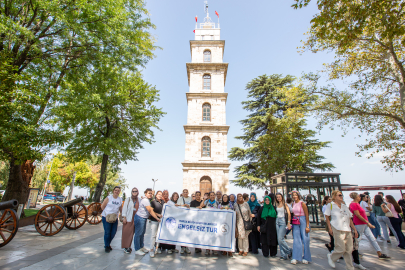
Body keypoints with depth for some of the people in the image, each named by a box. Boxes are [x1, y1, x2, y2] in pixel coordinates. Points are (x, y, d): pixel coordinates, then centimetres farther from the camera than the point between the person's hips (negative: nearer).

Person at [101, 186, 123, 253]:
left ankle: (108, 244, 33)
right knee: (107, 232, 1)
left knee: (113, 232, 8)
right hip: (106, 217, -4)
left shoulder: (120, 199, 5)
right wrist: (107, 213, -5)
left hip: (115, 218, 4)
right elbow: (102, 206, -2)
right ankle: (106, 246, 20)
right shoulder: (109, 198, -7)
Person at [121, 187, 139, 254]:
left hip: (135, 219, 3)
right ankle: (125, 247, 12)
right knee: (126, 232, 1)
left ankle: (128, 246, 21)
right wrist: (124, 217, -8)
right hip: (128, 218, -3)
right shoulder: (128, 199, 0)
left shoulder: (139, 200, 8)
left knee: (131, 233, 8)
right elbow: (124, 208, -2)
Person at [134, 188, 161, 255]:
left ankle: (141, 247, 33)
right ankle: (137, 250, 13)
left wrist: (157, 214, -3)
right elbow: (150, 211, -22)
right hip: (140, 218, -10)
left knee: (142, 233, 19)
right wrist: (157, 218, -17)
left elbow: (151, 210, 9)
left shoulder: (148, 200, 9)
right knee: (138, 234, 2)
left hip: (144, 218, 10)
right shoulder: (145, 200, -22)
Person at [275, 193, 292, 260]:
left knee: (280, 238, -10)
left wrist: (288, 223, -18)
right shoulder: (276, 204, 12)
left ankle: (289, 251, 13)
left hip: (283, 221, -6)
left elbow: (289, 214, -11)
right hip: (277, 221, 6)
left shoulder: (285, 204, -4)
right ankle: (283, 255, 16)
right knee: (279, 239, 5)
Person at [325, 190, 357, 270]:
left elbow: (350, 219, 19)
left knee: (349, 249, 7)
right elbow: (327, 217, 1)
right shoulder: (330, 205, -1)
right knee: (341, 249, -7)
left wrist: (354, 229, 14)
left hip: (347, 230, 6)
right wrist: (329, 228, -5)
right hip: (337, 230, -6)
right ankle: (331, 257, 19)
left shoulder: (345, 206, 16)